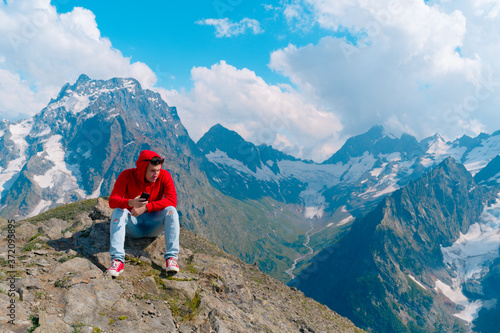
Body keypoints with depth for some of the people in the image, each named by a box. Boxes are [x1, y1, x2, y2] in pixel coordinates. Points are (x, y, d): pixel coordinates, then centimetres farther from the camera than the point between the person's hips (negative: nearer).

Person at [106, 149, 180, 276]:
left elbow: (172, 201, -22)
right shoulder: (127, 175, -13)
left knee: (171, 210, -27)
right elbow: (113, 200, -20)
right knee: (118, 211, -27)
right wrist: (130, 203, -43)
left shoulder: (164, 176, -12)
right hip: (133, 226, 0)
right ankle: (117, 260, -35)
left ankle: (171, 257, -31)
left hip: (154, 225, 0)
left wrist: (146, 207, -32)